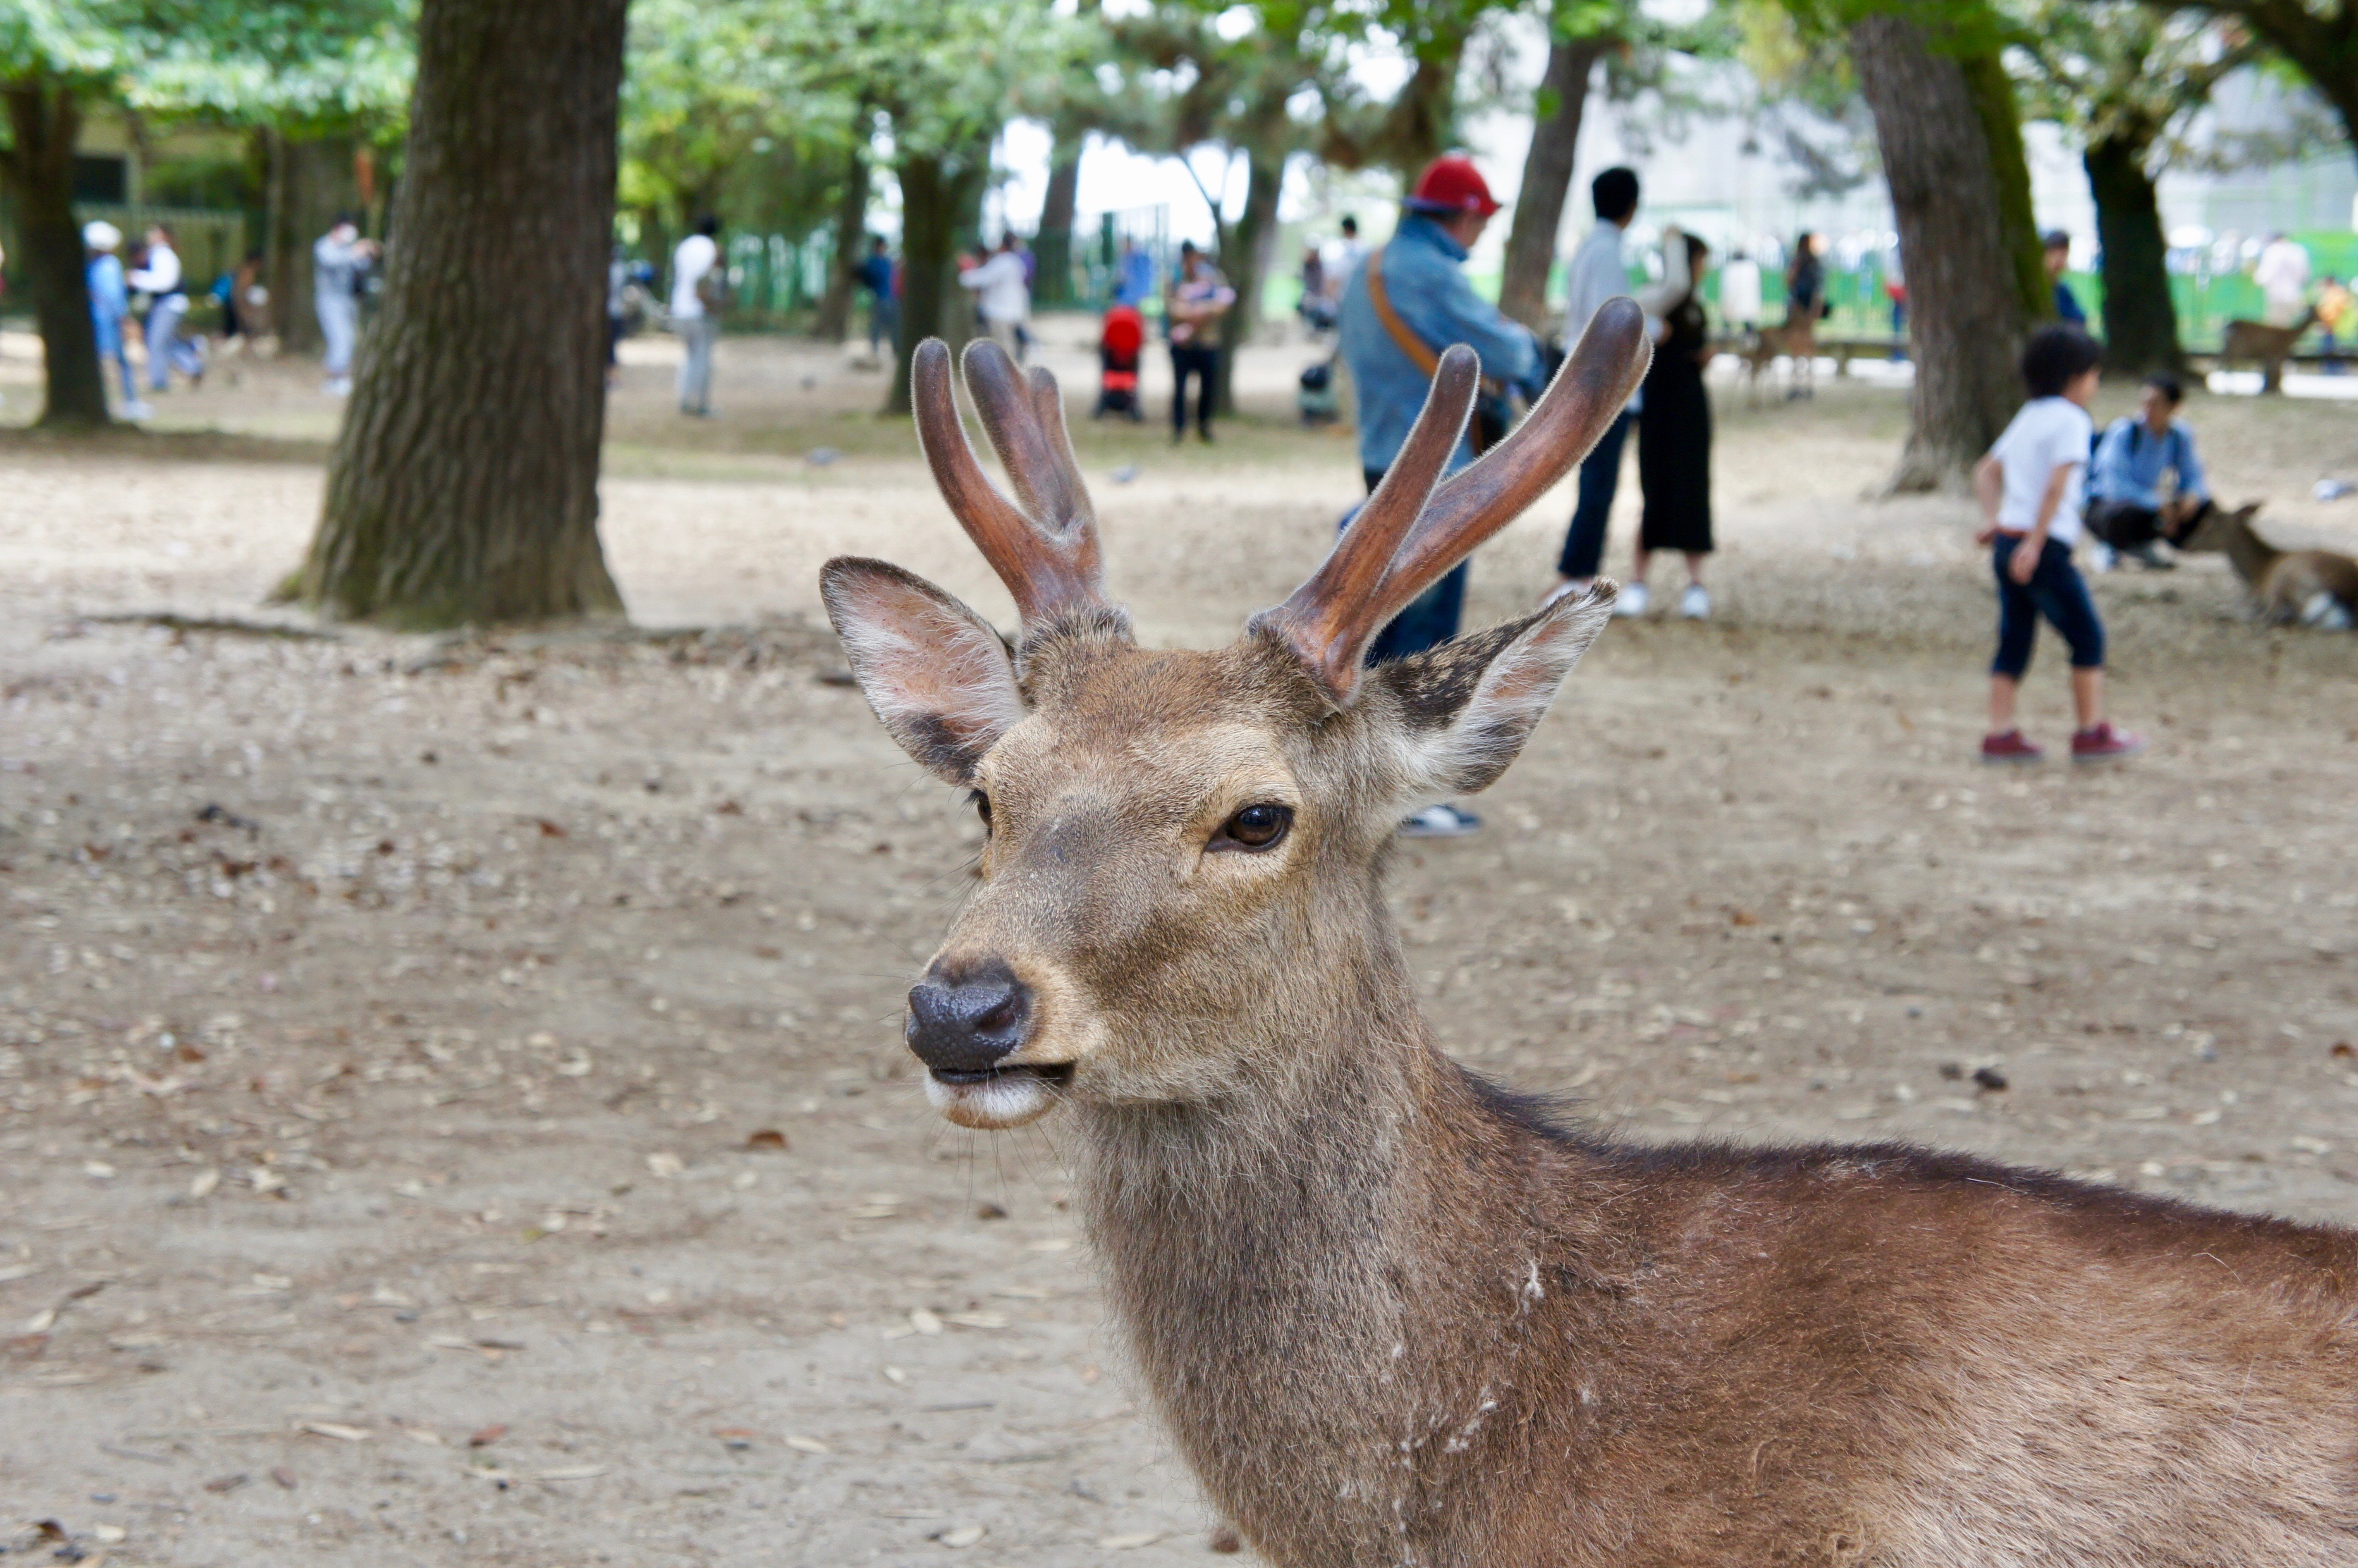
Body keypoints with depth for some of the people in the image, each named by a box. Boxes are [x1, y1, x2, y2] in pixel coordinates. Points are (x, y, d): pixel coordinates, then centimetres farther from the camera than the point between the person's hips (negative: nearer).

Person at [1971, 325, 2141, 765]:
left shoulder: (2027, 418, 19)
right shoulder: (2071, 420, -8)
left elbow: (1986, 472, 23)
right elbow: (2056, 485, -20)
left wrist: (1992, 518, 15)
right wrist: (2034, 544, -23)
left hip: (2008, 543, 8)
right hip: (2045, 547, -8)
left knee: (2014, 641, 10)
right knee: (2087, 637, 2)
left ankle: (2001, 734, 7)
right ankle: (2093, 732, 5)